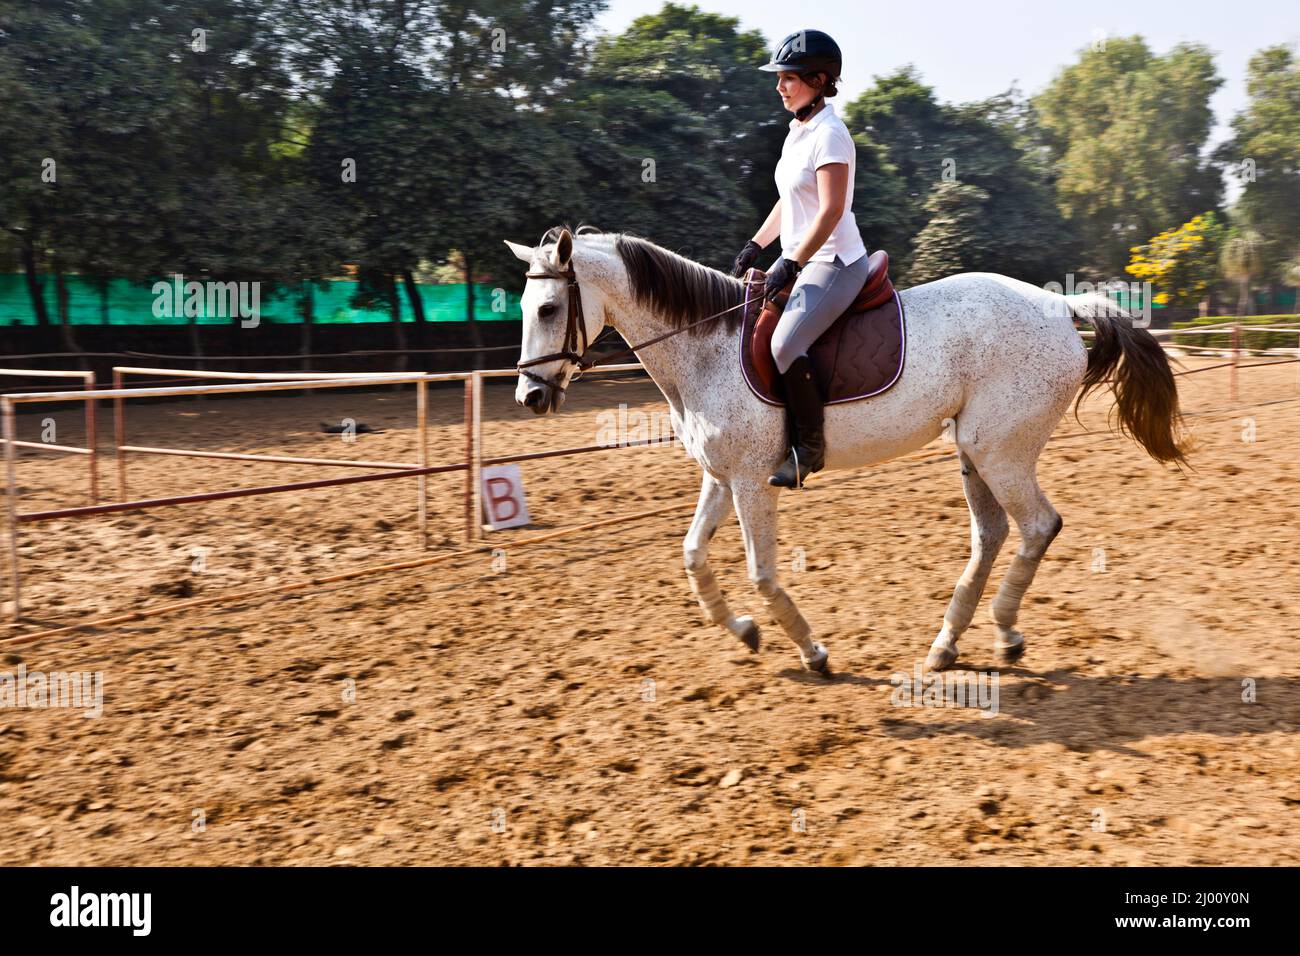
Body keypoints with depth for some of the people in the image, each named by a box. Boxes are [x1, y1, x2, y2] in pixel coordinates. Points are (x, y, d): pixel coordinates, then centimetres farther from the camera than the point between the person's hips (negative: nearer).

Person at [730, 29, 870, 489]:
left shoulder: (829, 135, -14)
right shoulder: (797, 131, 14)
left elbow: (830, 210, -21)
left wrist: (789, 265, -24)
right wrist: (754, 246, 16)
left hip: (835, 263, -10)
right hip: (802, 262, 10)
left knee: (785, 343, -28)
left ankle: (809, 446, -17)